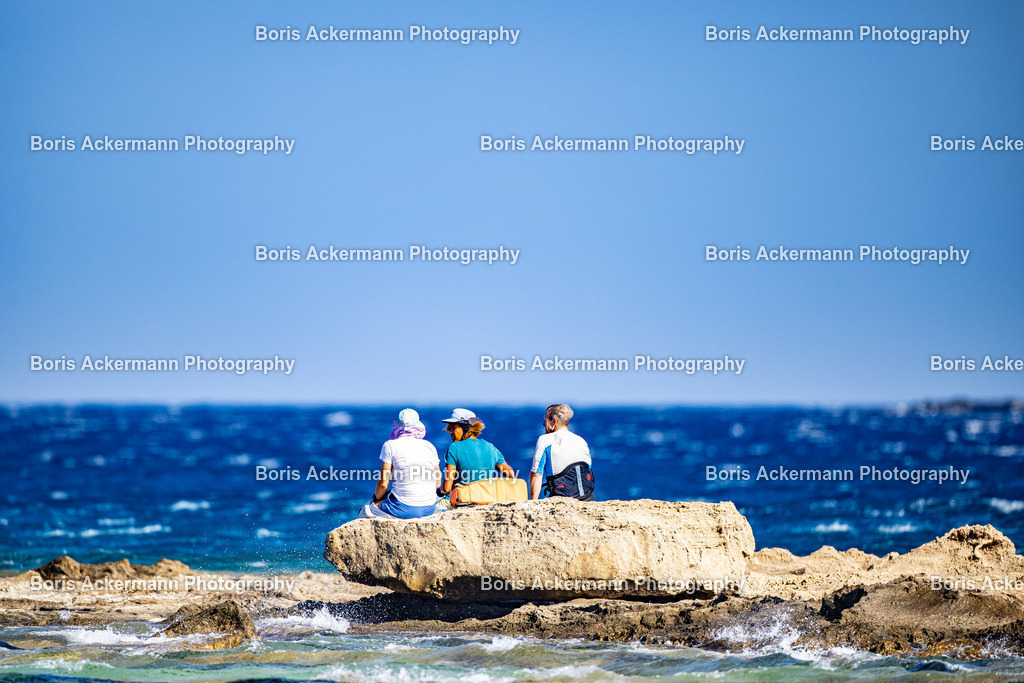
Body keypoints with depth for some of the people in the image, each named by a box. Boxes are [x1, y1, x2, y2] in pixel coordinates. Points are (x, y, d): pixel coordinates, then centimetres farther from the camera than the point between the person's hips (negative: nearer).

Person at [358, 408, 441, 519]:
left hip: (404, 509, -5)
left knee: (365, 510, 18)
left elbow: (383, 483, -5)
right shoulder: (430, 446, 9)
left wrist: (377, 498, 15)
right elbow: (437, 482, 13)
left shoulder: (390, 446, -4)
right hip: (429, 509, 5)